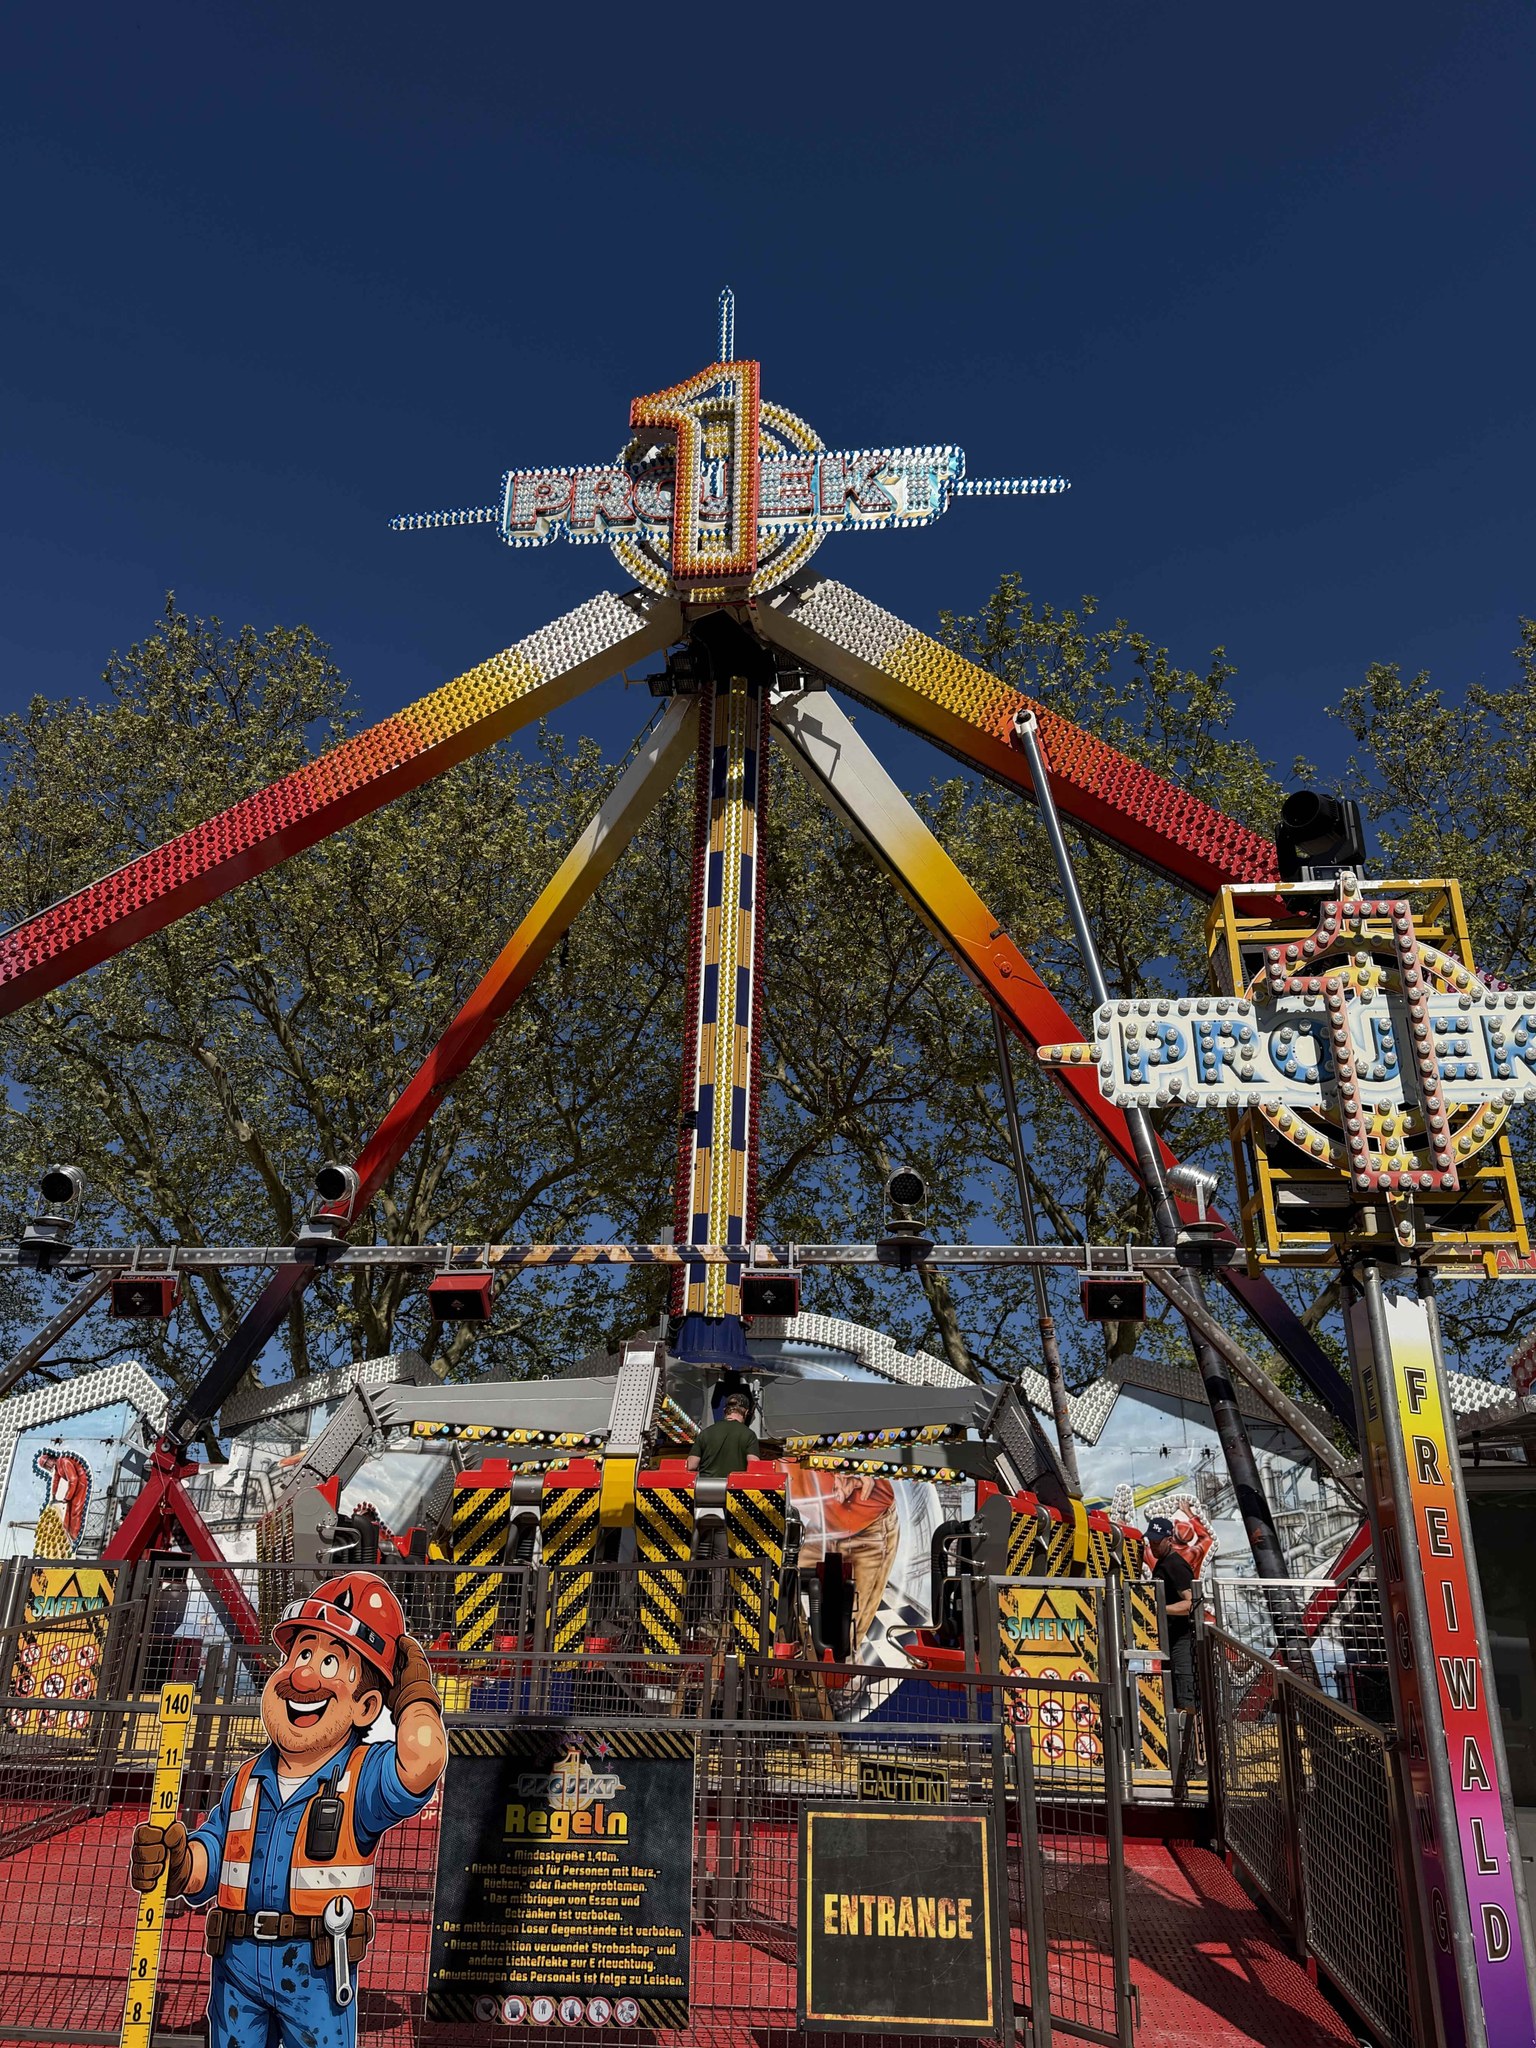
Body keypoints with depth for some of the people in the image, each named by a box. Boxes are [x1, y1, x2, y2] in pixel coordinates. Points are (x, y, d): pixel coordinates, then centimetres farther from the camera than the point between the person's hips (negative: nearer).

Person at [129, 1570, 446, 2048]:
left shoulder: (362, 1780, -11)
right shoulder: (248, 1781, 7)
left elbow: (422, 1755, -33)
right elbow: (207, 1860, 4)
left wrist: (415, 1687, -17)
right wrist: (176, 1864, -18)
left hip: (316, 1971, -5)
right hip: (236, 1962, 5)